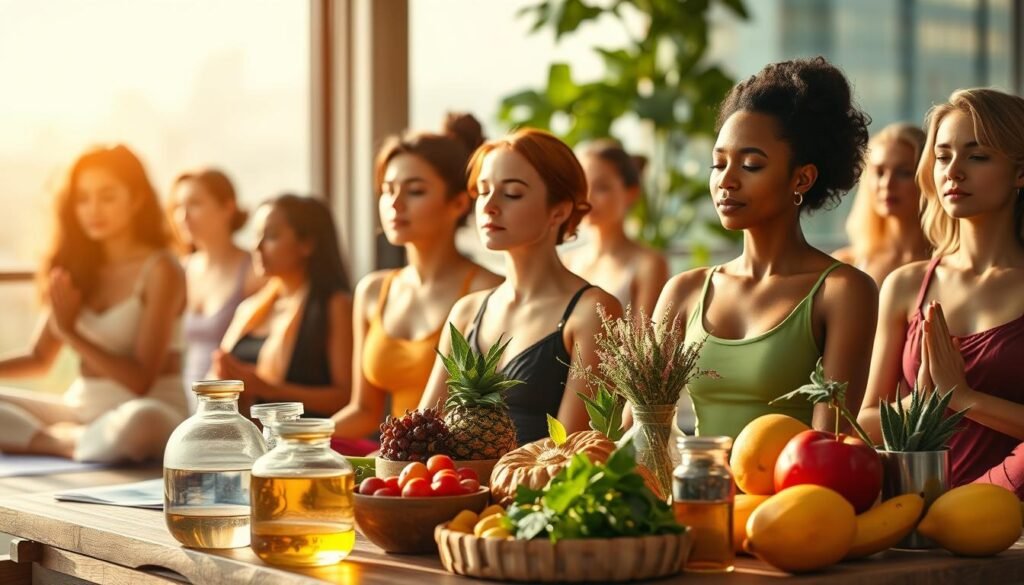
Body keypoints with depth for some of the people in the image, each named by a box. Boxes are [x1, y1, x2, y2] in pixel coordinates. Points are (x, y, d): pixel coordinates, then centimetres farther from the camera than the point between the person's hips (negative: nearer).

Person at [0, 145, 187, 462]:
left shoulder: (159, 270, -11)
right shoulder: (76, 266, 7)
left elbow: (141, 380, -15)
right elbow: (39, 358, 11)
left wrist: (70, 332, -19)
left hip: (153, 408, -6)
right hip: (82, 407, 6)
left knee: (137, 421, -41)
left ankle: (59, 441, -15)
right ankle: (70, 440, -19)